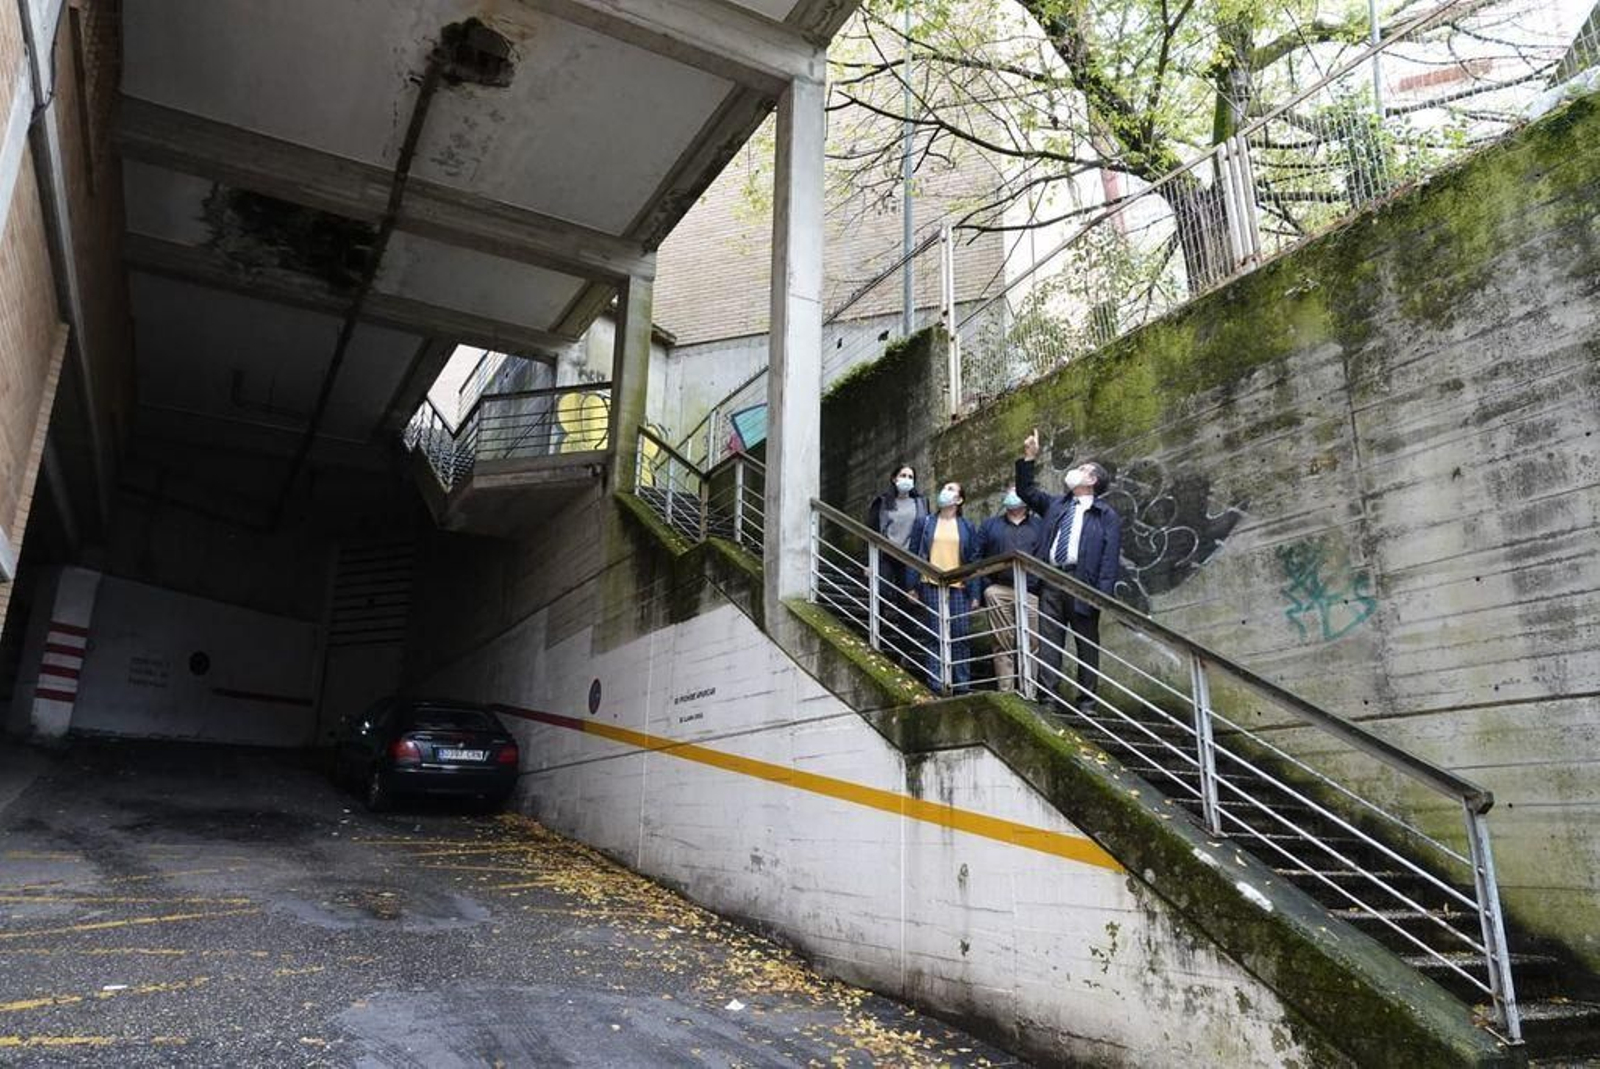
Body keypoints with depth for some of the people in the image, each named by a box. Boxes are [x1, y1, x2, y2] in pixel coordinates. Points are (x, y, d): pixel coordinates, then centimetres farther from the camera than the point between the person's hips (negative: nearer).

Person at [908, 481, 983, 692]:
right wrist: (912, 586, -2)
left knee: (961, 636, 0)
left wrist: (975, 593, 1)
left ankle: (962, 686, 8)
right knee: (934, 636, -2)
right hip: (931, 587, 0)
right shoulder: (925, 523, 9)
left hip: (959, 588, 1)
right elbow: (914, 555, 6)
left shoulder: (967, 527, 10)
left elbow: (974, 560, 8)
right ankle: (935, 686, 2)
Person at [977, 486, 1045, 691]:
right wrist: (984, 587, 1)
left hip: (1029, 592, 0)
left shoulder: (1039, 526, 15)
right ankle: (1005, 691, 4)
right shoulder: (990, 525, 18)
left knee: (1030, 644, -2)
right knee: (1002, 644, 1)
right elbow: (978, 557, 12)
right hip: (998, 591, 1)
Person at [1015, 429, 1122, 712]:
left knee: (1087, 645, 3)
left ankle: (1087, 701, 9)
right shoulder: (1055, 505, 20)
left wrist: (1103, 593, -14)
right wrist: (1029, 459, 15)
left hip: (1082, 582, -4)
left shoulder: (1107, 516, 3)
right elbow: (1026, 491, 25)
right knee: (1048, 643, 0)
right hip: (1051, 580, 5)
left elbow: (1111, 557, -4)